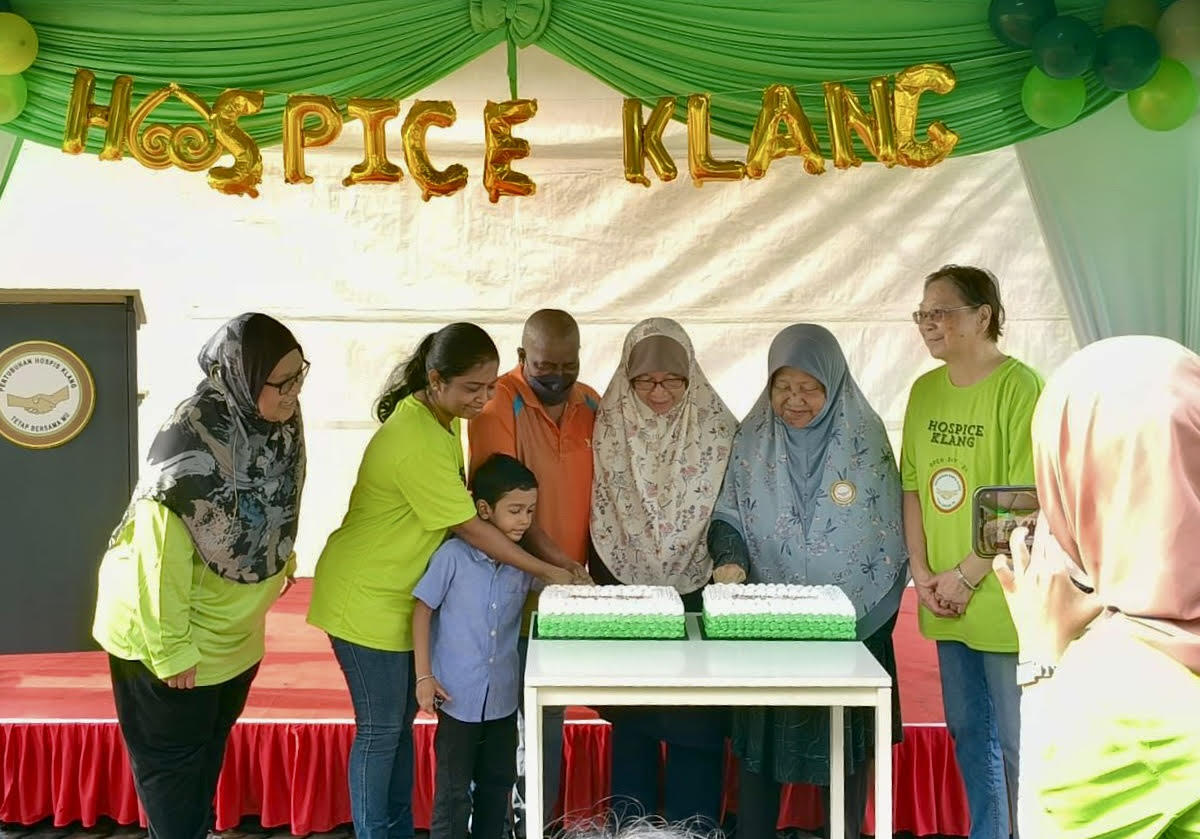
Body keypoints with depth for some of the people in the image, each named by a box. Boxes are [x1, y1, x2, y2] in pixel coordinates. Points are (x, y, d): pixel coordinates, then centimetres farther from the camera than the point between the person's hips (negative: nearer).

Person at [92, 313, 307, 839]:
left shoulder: (277, 418, -12)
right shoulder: (190, 439, -33)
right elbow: (162, 553, -28)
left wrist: (283, 558, 16)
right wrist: (172, 648, -23)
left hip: (233, 626, 8)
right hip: (166, 627, -7)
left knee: (211, 743, 26)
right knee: (171, 758, 13)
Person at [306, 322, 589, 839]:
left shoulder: (441, 417, 1)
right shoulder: (415, 441, -29)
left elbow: (463, 503, 5)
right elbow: (469, 526, -23)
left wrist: (549, 554, -2)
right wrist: (546, 572, -14)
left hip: (400, 594, 9)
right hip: (366, 599, -9)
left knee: (402, 719, 17)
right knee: (381, 729, 3)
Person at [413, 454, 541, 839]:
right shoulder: (453, 556, -13)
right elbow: (423, 611, -7)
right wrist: (424, 676, -8)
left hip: (503, 695, 5)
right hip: (458, 695, -5)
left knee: (498, 783, 17)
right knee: (454, 792, 4)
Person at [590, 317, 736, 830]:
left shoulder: (717, 425, -4)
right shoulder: (609, 425, -2)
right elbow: (598, 510, 4)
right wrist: (602, 588, 2)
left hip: (698, 595, -1)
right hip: (626, 596, 1)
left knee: (697, 727, 2)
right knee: (632, 725, 8)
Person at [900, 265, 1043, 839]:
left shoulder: (1020, 387, -12)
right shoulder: (925, 391, 8)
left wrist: (967, 576, -13)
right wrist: (922, 572, 1)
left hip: (1005, 596, -6)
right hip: (947, 600, 7)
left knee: (1017, 741, 3)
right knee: (967, 730, 17)